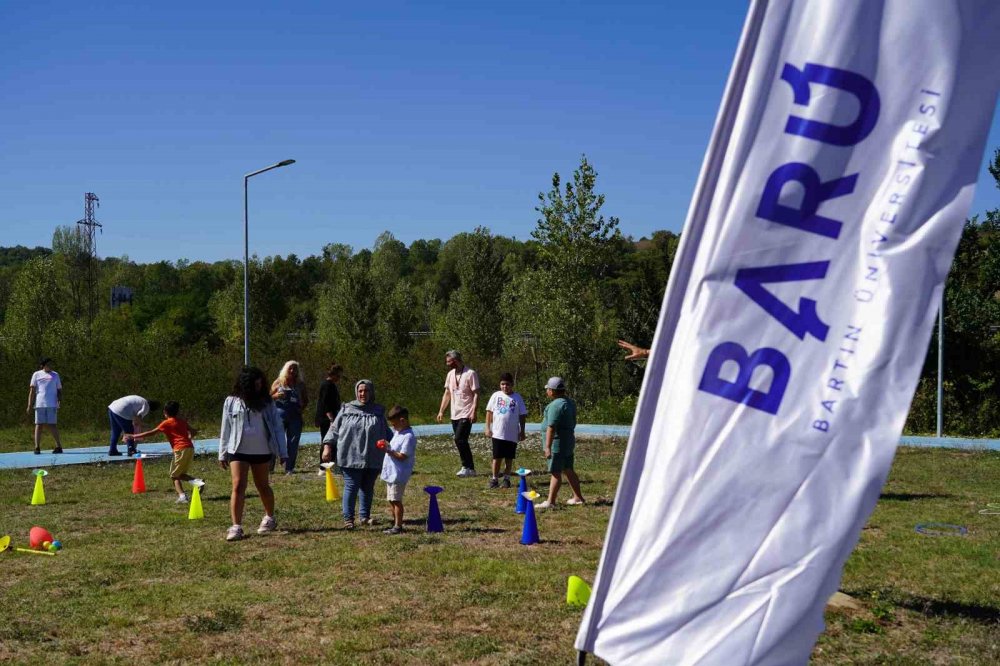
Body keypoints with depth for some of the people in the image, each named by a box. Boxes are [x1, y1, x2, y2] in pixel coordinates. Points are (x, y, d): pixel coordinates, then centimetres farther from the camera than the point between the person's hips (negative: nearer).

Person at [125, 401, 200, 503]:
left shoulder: (166, 423, 1)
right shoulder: (182, 421, 18)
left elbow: (151, 433, 0)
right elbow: (193, 432, 22)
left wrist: (133, 437, 5)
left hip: (180, 450, -6)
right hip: (190, 448, 6)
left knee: (174, 476, 5)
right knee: (180, 474, 19)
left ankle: (182, 495, -13)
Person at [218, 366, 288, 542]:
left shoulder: (267, 403, 0)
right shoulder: (232, 402, 0)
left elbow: (277, 427, 1)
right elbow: (226, 429, 5)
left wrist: (283, 452, -3)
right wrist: (222, 454, 5)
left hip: (262, 451, 1)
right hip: (238, 451, -1)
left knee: (263, 486, 14)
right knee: (238, 487, -9)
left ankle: (269, 518, 34)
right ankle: (236, 526, -8)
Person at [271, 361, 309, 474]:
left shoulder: (300, 384, 9)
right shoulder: (278, 382, 6)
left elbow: (306, 400, 20)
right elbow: (269, 397, 9)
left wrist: (302, 408, 2)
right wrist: (276, 395, -12)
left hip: (295, 417, 2)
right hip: (280, 415, -2)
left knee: (293, 443, 4)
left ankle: (289, 468, 10)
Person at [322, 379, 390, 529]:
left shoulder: (378, 411, 9)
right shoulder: (346, 409, 1)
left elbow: (386, 433, 19)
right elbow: (334, 429, 4)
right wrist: (327, 446, -4)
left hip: (372, 459, 3)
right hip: (351, 457, -3)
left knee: (368, 488, 12)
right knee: (351, 487, -4)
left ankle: (365, 517, 25)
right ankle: (348, 518, 5)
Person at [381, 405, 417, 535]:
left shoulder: (408, 436, -18)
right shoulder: (398, 433, 12)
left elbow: (403, 456, -22)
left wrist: (388, 451, -25)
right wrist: (387, 447, 7)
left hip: (398, 474, -10)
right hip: (390, 473, 10)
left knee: (396, 500, -5)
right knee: (391, 500, 16)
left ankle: (398, 526, 0)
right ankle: (395, 523, 26)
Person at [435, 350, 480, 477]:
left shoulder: (470, 373, -11)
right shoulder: (450, 374, 11)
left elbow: (476, 394, -13)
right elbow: (447, 394, 17)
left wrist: (474, 412, -20)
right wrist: (441, 411, 12)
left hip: (466, 414, -8)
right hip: (455, 414, 8)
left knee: (460, 439, -16)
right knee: (461, 441, 8)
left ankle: (467, 467, -8)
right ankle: (470, 468, 15)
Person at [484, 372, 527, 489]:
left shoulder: (517, 398, 1)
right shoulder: (496, 396, 2)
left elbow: (522, 415, 5)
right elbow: (489, 412, 5)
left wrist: (522, 431, 2)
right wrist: (488, 427, -1)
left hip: (512, 434, 0)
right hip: (497, 433, 0)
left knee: (509, 458, 8)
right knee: (497, 457, 2)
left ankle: (506, 479, 18)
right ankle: (494, 479, 11)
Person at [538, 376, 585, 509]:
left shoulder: (556, 405, -19)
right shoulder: (570, 403, 11)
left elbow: (551, 427, -24)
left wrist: (548, 447, -25)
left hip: (557, 443, -10)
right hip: (568, 442, 10)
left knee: (555, 473, -7)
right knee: (568, 470, 17)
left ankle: (550, 502, -5)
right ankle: (577, 497, 23)